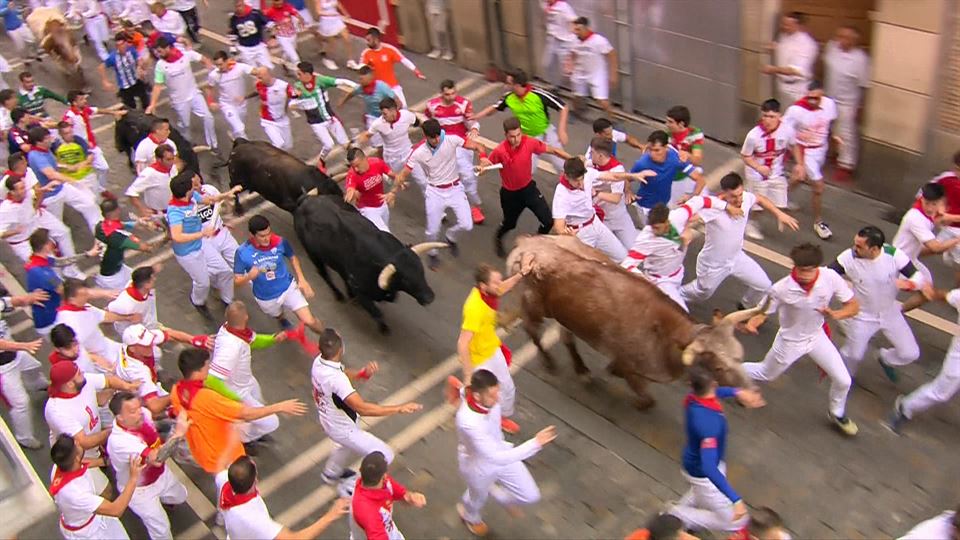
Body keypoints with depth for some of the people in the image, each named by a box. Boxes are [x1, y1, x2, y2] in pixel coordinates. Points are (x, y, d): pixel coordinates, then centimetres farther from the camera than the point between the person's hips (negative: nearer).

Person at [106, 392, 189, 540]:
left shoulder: (143, 413, -23)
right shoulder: (119, 441, -43)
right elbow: (156, 459, -51)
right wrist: (178, 433, -51)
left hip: (161, 475, 7)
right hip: (139, 489, -7)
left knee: (180, 496, 30)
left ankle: (160, 499, 61)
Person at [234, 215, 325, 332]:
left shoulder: (280, 242, -21)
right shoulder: (242, 252, -24)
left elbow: (293, 257, 1)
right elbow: (237, 280, -16)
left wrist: (301, 279, -8)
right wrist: (250, 276, -39)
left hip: (288, 288, -1)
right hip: (265, 299, 1)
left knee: (309, 321, -11)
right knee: (278, 317, 30)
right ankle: (282, 320, 69)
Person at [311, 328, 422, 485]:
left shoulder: (319, 361, -14)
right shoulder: (336, 379, -42)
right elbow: (362, 408, -46)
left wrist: (363, 372, -15)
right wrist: (399, 408, -46)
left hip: (328, 419, 9)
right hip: (342, 428, -9)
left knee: (348, 446, 39)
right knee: (384, 456, 2)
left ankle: (331, 473, 65)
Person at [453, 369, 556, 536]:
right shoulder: (468, 422, -47)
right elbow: (497, 458, -46)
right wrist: (535, 443, -51)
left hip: (499, 451, 5)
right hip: (479, 467, -5)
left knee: (530, 495, 12)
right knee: (479, 497, 28)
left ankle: (499, 492, 45)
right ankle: (470, 516, 66)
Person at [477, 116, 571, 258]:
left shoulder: (530, 142, -22)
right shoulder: (499, 151, -28)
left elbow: (552, 150, -9)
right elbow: (486, 165, -13)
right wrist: (483, 163, -38)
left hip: (529, 188, 2)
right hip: (509, 193, -2)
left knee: (548, 221, -5)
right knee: (509, 223, 20)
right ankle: (498, 239, 57)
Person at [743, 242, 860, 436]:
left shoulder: (830, 278, -28)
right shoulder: (781, 289, -34)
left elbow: (854, 306, -15)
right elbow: (762, 312, -20)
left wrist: (836, 315, -36)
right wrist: (752, 323, -42)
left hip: (816, 336, 3)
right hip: (790, 342, -3)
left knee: (843, 381, 9)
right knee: (765, 374, 19)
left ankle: (837, 414, 41)